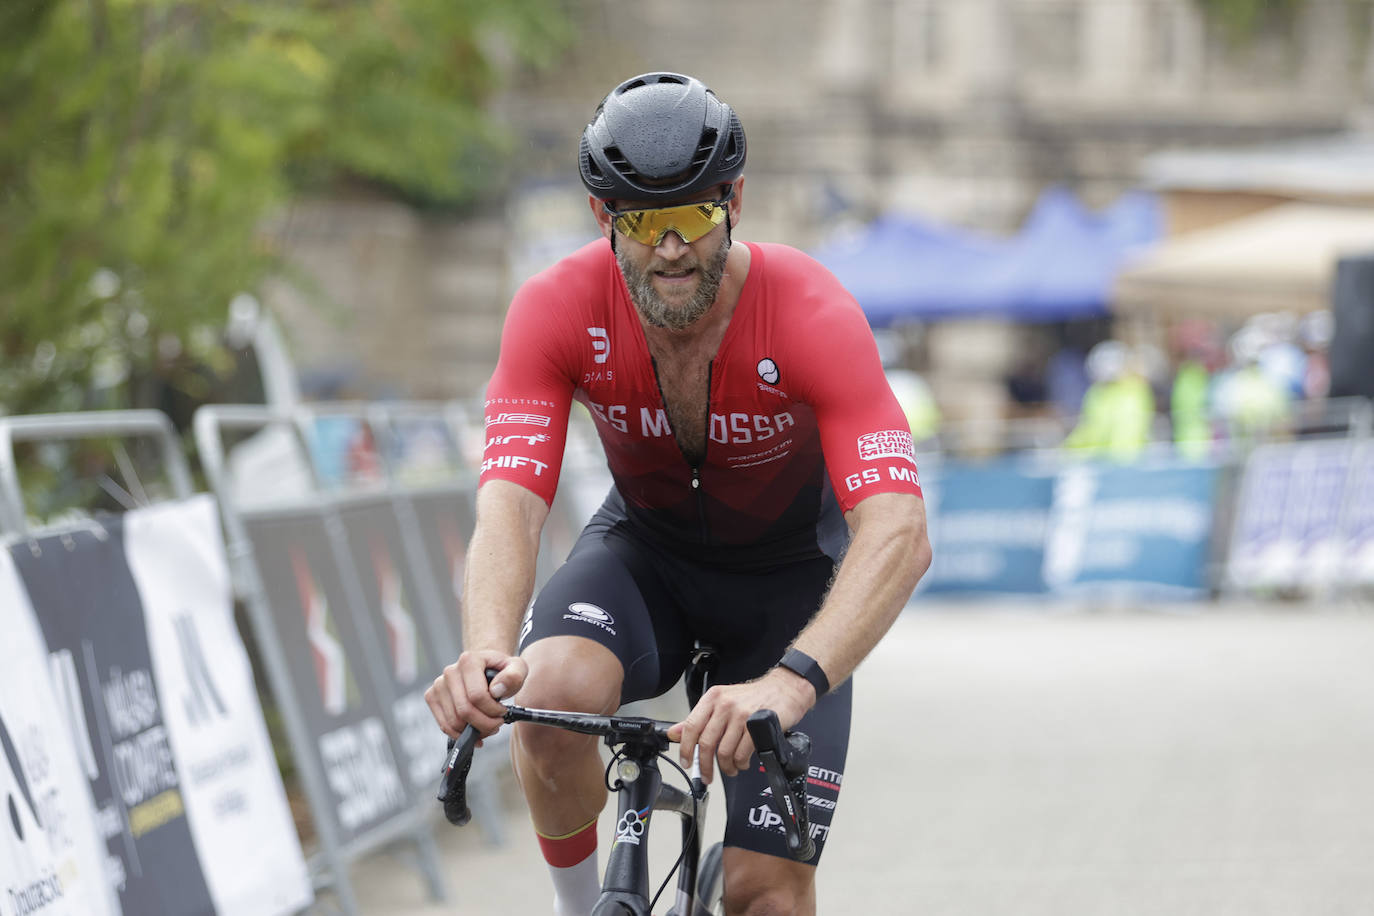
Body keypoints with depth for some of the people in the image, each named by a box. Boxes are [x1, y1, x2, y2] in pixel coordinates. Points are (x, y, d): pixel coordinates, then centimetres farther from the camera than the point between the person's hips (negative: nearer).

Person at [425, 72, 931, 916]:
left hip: (790, 569, -1)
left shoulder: (813, 315, -33)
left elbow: (899, 537, -42)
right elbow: (509, 508, -34)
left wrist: (789, 685, -59)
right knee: (552, 694, -33)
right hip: (646, 548, 1)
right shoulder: (557, 309, -26)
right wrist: (486, 653, -56)